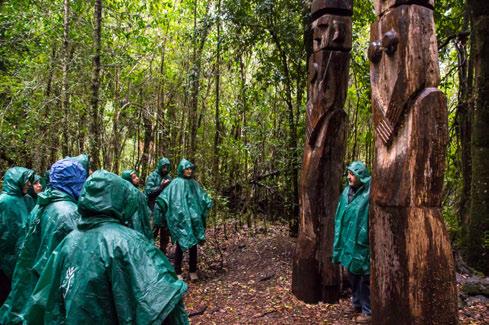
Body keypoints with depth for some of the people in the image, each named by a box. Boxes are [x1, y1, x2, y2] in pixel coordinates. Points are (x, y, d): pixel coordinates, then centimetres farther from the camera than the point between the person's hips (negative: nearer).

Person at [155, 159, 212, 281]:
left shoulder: (194, 183, 12)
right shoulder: (176, 183, -4)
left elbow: (203, 197, 18)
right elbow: (164, 197, -10)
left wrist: (208, 203, 4)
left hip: (194, 219, 5)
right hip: (180, 219, -5)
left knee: (193, 244, 9)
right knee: (181, 244, 0)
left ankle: (193, 271, 22)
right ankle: (177, 272, 14)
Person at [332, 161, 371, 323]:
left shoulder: (369, 195, -16)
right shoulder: (346, 191, 5)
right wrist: (340, 239, 13)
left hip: (362, 243, -7)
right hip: (348, 241, 7)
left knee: (365, 277, 5)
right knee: (352, 274, 20)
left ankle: (367, 311, 20)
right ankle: (356, 303, 37)